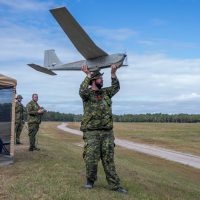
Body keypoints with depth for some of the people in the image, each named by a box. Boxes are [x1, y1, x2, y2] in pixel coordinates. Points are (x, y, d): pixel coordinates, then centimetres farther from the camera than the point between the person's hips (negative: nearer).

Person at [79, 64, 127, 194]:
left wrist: (113, 74, 2)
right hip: (91, 133, -4)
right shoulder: (87, 94, -2)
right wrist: (88, 76, -22)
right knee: (91, 159, -2)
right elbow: (82, 91, -22)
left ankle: (115, 185, 12)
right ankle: (90, 180, 23)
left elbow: (116, 87, 10)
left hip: (107, 132, 4)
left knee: (109, 160, 7)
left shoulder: (106, 93, 15)